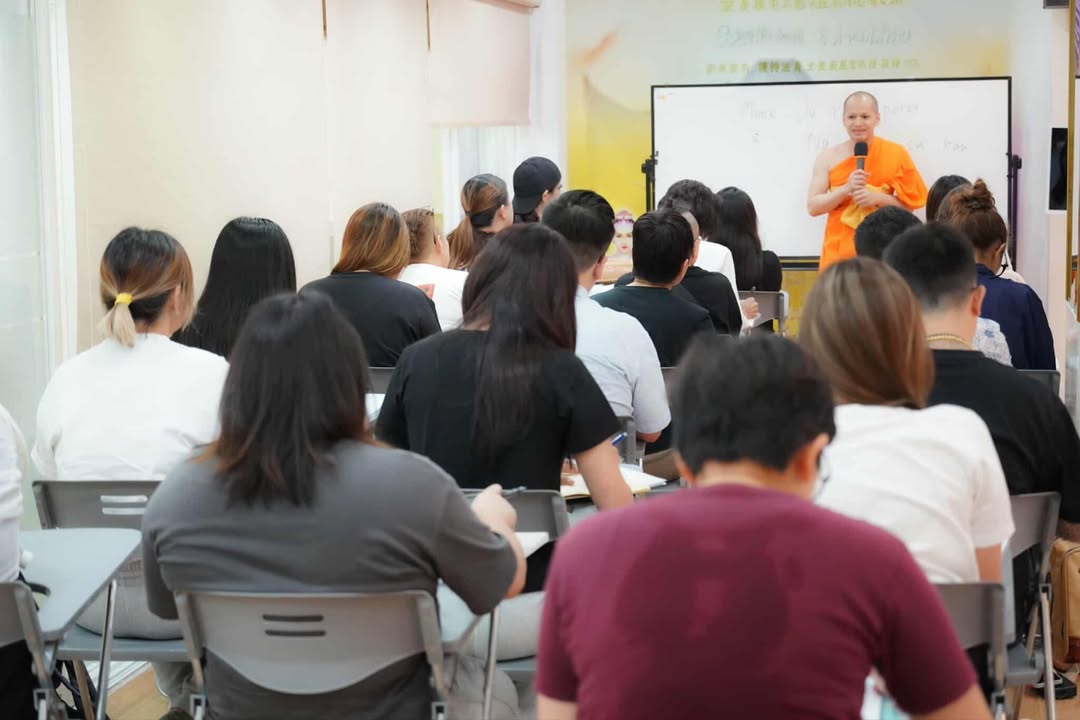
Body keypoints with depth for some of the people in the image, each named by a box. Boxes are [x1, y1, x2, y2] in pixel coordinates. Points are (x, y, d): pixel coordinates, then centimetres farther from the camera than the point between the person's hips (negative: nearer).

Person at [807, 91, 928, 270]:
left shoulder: (895, 154, 1)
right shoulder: (828, 158, 3)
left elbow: (911, 202, 2)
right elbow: (812, 207, 0)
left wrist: (878, 198, -15)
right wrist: (846, 189, -14)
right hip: (838, 253, 1)